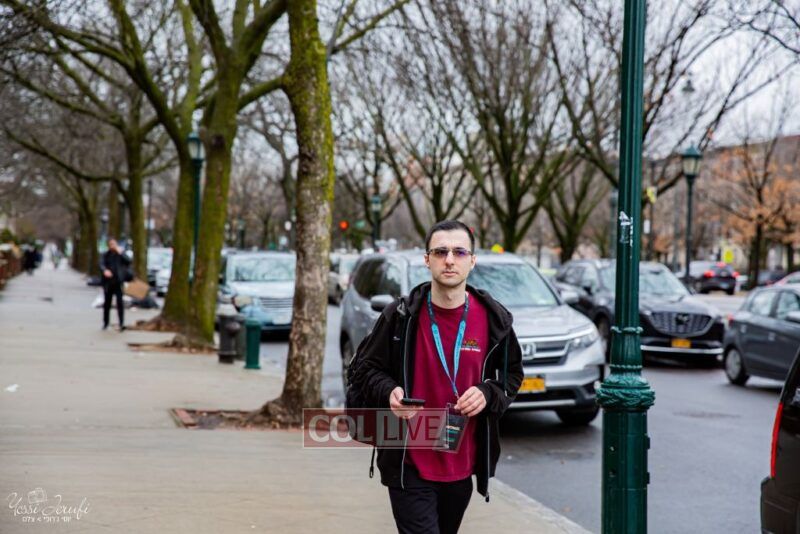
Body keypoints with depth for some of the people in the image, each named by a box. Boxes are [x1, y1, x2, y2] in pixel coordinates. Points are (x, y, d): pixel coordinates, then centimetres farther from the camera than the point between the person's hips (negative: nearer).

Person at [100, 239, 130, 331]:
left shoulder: (120, 254, 6)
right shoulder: (106, 255, 9)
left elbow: (128, 261, -8)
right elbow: (101, 263, -7)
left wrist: (120, 253, -15)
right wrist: (105, 270, -27)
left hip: (118, 282, -2)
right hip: (108, 282, 2)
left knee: (119, 302, -9)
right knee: (107, 303, 10)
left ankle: (122, 323, -10)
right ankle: (105, 323, 22)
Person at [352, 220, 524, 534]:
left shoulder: (493, 319, -1)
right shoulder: (401, 316, -7)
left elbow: (512, 373, 11)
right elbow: (365, 370, 3)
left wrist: (488, 393, -10)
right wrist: (388, 392, -19)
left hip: (461, 468, 3)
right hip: (408, 466, -3)